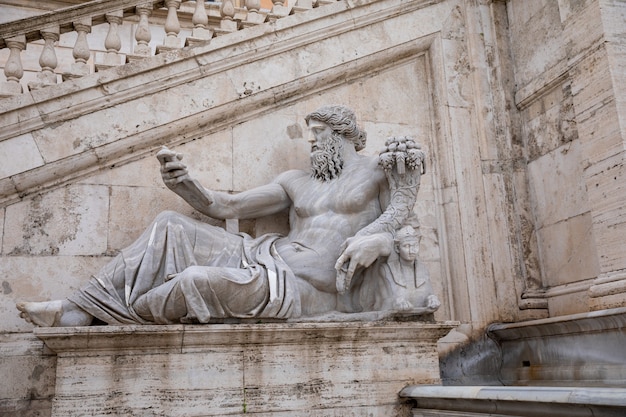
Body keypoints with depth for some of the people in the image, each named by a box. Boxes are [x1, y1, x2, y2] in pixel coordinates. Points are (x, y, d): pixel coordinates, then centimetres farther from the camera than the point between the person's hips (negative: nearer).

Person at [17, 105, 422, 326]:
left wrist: (375, 239, -24)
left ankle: (113, 317, 1)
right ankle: (81, 308, -3)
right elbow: (227, 206, 15)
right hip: (263, 255, 7)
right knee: (171, 226, -3)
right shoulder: (296, 180, 18)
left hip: (304, 287, -6)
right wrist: (186, 185, -1)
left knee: (197, 280, -28)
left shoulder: (377, 170, 7)